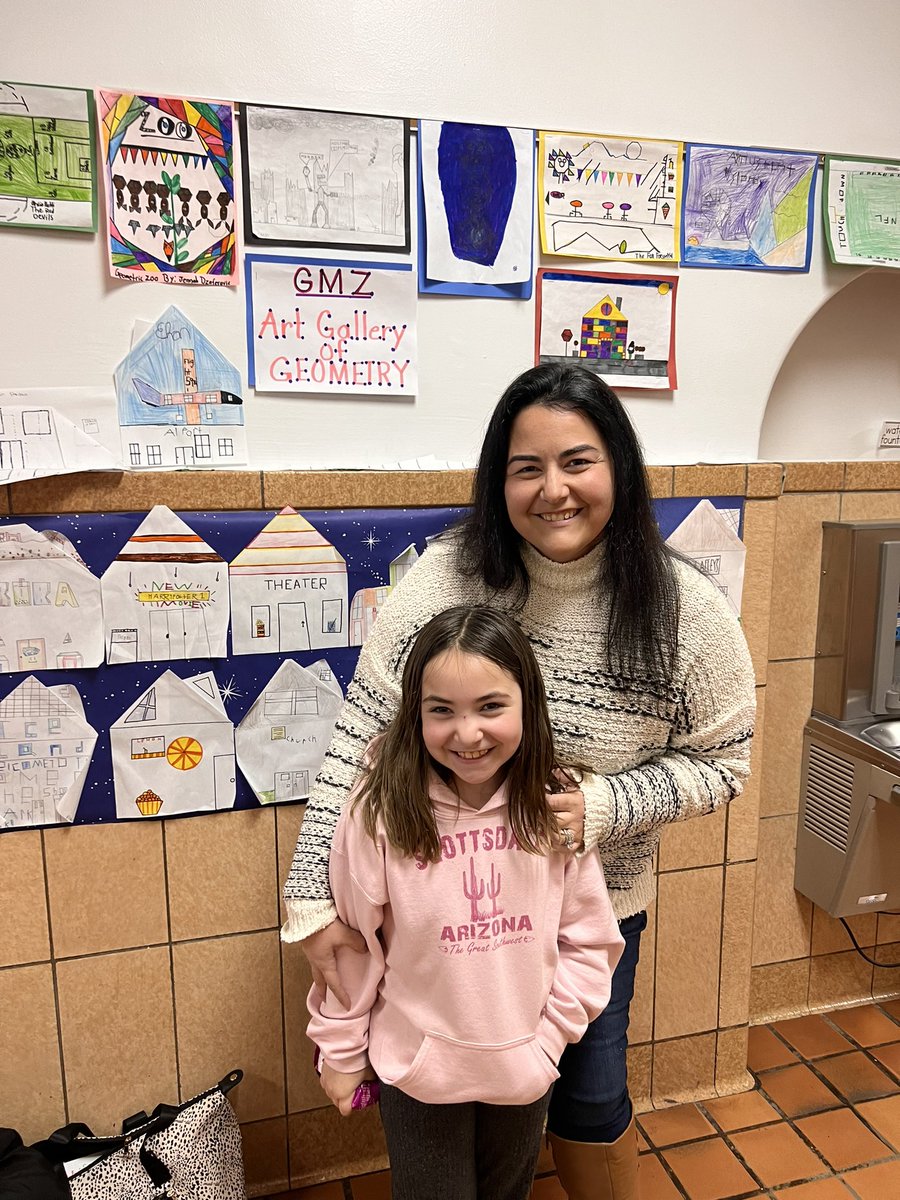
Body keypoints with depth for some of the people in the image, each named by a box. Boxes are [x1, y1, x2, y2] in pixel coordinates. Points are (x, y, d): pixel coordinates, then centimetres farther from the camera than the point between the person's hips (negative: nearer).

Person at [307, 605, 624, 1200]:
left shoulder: (555, 806, -17)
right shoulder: (380, 811, -24)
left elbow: (590, 939, -6)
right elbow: (352, 942, -11)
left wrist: (549, 1035, -8)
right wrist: (341, 1052, 0)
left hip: (525, 1066, 3)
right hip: (419, 1065, -2)